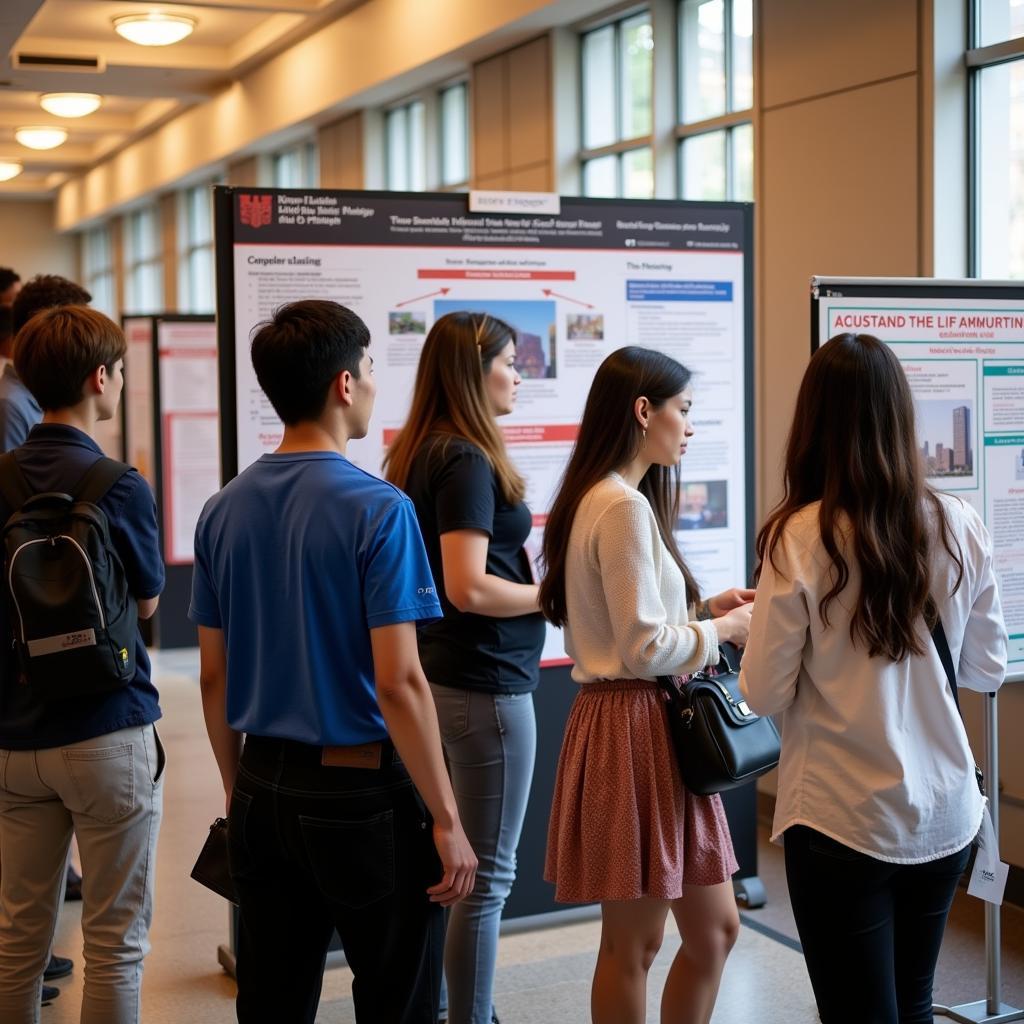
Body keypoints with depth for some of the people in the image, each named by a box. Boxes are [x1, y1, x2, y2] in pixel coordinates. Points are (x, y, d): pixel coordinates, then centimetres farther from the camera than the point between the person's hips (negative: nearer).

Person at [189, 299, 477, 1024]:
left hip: (264, 790, 6)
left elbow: (213, 677, 9)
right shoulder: (377, 509, -15)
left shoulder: (225, 511, 3)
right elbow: (398, 682, -19)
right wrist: (447, 820, -12)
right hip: (362, 792, -6)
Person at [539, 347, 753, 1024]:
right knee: (635, 943, 4)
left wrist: (707, 608, 9)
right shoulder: (624, 508, -17)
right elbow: (645, 648, -21)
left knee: (715, 930, 15)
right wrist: (721, 630, -6)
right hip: (635, 726, -10)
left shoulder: (602, 499, 14)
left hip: (654, 724, 10)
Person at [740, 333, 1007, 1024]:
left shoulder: (800, 536, -15)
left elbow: (766, 695, -10)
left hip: (844, 820, -4)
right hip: (946, 811, 5)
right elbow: (988, 670, 7)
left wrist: (755, 624, 8)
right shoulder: (959, 526, -3)